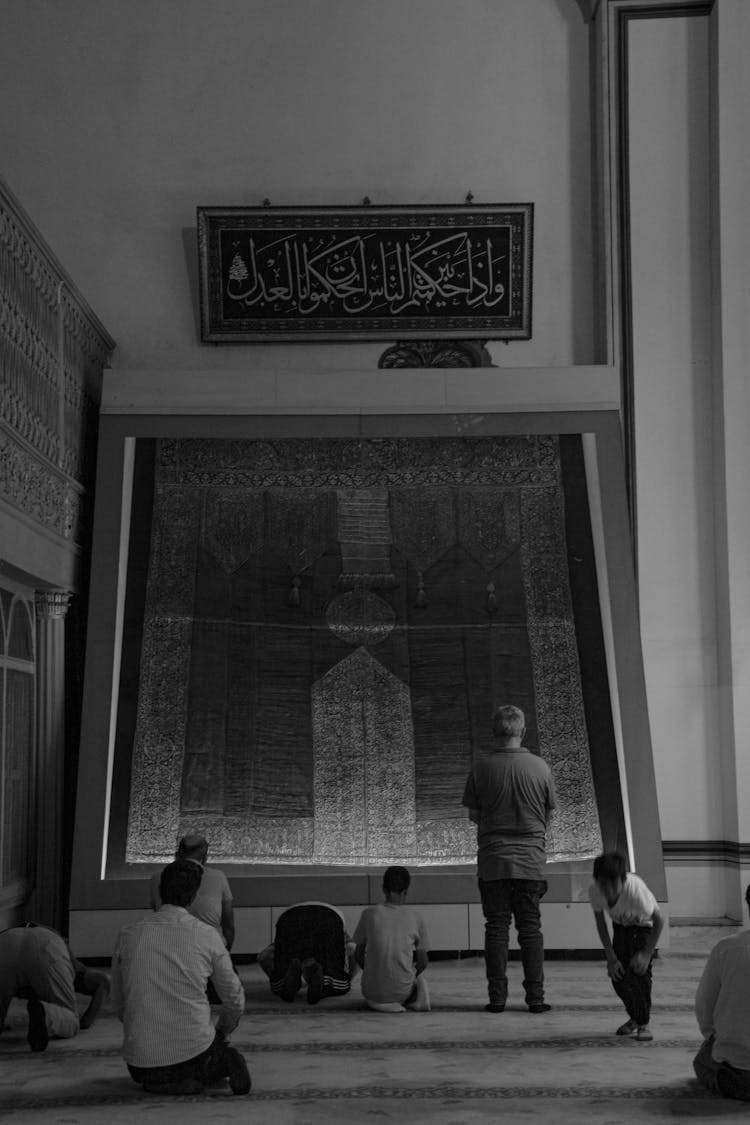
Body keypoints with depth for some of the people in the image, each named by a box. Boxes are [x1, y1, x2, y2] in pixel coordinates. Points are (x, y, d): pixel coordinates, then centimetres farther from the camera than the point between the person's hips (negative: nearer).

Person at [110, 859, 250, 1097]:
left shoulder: (128, 934, 0)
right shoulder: (206, 935, -3)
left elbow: (117, 1004, 10)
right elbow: (235, 1000, 8)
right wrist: (220, 1033, 29)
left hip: (141, 1059, 1)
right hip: (194, 1049, 0)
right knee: (221, 1052, 34)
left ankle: (160, 1082, 1)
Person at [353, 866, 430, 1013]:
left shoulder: (369, 913, -3)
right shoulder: (414, 916, -2)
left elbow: (359, 956, 5)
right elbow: (423, 962, 3)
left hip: (373, 992, 1)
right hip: (403, 991, -1)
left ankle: (378, 1002, 5)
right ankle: (418, 994, 0)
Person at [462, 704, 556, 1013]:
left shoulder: (481, 768, -5)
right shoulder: (540, 767, -4)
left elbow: (473, 814, 3)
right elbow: (548, 815, 6)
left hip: (493, 859, 0)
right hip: (531, 859, 0)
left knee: (496, 927, 6)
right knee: (530, 928, 7)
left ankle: (497, 997, 5)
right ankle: (535, 997, 6)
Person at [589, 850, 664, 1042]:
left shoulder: (635, 889, -40)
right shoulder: (594, 890, -30)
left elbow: (659, 920, -27)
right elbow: (601, 924, -12)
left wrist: (646, 954, -26)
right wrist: (611, 958, -14)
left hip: (644, 926, -3)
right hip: (621, 927, 3)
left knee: (641, 970, -17)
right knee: (617, 974, -5)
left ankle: (643, 1023, 2)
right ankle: (634, 1017, 20)